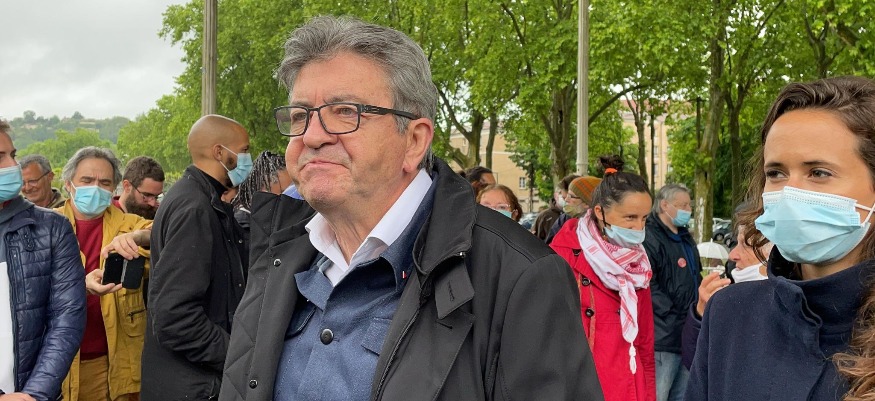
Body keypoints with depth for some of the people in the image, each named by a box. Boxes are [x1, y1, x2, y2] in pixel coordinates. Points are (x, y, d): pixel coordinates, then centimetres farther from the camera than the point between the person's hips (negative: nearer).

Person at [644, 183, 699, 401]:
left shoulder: (686, 239, 20)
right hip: (664, 336, -10)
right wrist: (673, 315, -21)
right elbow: (648, 285, -22)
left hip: (688, 334, 10)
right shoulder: (650, 238, -13)